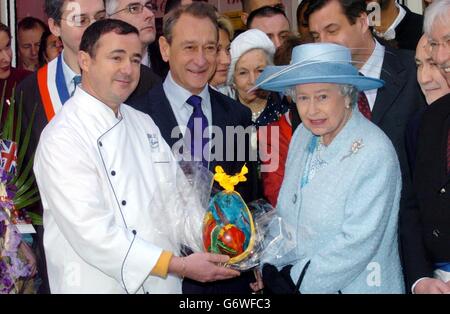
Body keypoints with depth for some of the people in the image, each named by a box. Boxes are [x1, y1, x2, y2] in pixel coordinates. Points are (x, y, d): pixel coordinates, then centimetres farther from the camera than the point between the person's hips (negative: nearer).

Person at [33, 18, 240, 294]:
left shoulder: (144, 124, 7)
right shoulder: (63, 137, -17)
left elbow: (174, 199, 4)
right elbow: (91, 231, -24)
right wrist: (179, 265, -26)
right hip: (99, 285, -6)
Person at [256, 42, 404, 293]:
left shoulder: (375, 154, -22)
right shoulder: (303, 135, -3)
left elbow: (357, 243, -23)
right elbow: (285, 210, 5)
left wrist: (297, 281, -17)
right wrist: (270, 266, -6)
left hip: (354, 285, -5)